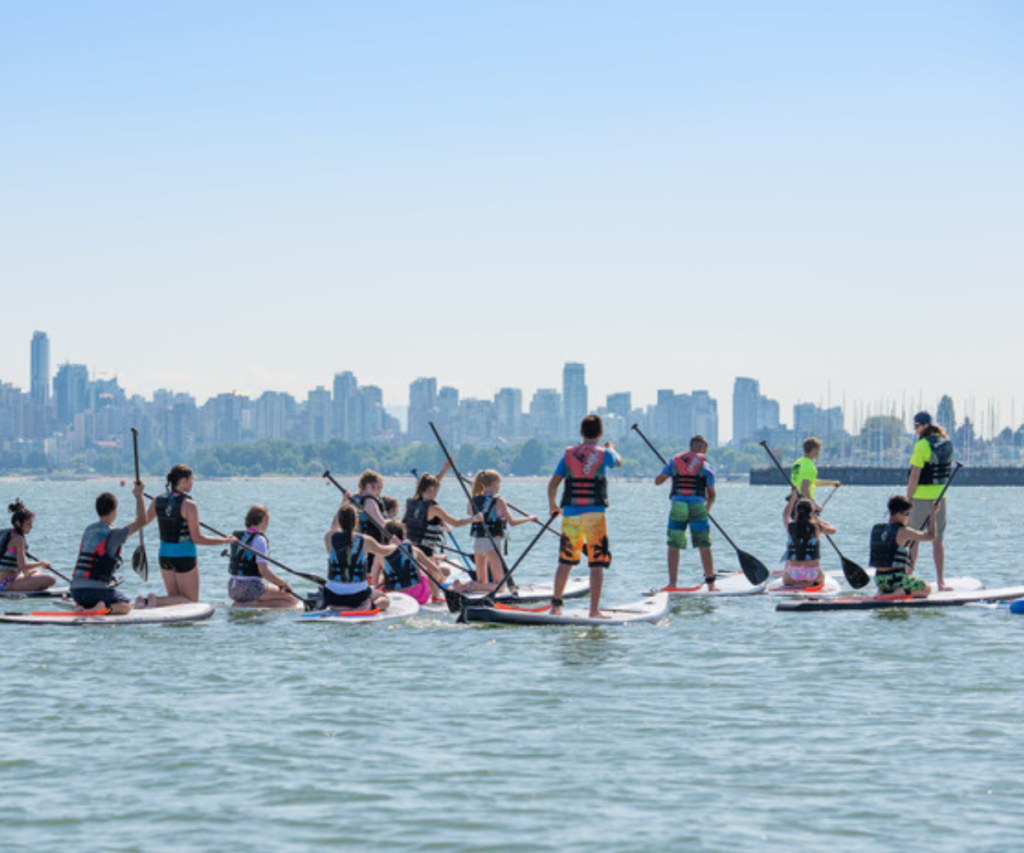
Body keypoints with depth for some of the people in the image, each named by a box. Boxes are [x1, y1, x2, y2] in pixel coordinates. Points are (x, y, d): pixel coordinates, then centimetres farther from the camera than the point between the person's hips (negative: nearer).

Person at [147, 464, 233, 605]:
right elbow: (197, 539, -16)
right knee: (191, 602, 5)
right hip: (184, 557, -7)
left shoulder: (157, 502, 0)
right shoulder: (189, 505, -17)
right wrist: (225, 541, -5)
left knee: (174, 597, 19)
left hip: (164, 555, 7)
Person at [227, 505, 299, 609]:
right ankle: (253, 605, -14)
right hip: (251, 588, -8)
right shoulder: (259, 539, -11)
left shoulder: (237, 537, 13)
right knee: (293, 600, -4)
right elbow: (263, 570, -19)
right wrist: (282, 584, -7)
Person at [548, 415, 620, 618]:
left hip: (571, 513, 3)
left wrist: (552, 504, 19)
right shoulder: (603, 454, -1)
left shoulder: (568, 454, 4)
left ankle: (556, 605, 19)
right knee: (597, 563, 0)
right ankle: (594, 610, -5)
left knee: (565, 561, 14)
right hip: (595, 513, -3)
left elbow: (553, 483, 1)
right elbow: (617, 462, 23)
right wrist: (611, 448, 44)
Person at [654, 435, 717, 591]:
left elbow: (657, 481, 13)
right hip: (697, 506, -1)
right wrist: (708, 508, 28)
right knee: (704, 546, 7)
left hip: (677, 505, 1)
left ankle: (672, 583, 1)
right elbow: (712, 495, 8)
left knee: (673, 546, 6)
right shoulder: (705, 465, 7)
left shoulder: (674, 461, 11)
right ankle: (711, 583, 6)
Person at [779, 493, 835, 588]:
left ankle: (794, 583, 2)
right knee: (821, 577, 35)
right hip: (813, 572, 0)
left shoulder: (790, 525, -1)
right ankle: (811, 583, 3)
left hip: (793, 573, 1)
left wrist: (793, 497, 36)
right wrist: (817, 519, 24)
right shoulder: (816, 526, -6)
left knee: (785, 580, 35)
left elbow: (785, 514, 24)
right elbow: (832, 530, 14)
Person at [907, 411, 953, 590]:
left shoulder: (922, 445, -16)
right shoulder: (947, 444, 7)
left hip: (921, 495, -6)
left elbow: (915, 475, -17)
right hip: (940, 495, 6)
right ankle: (941, 581, 8)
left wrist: (907, 499, -12)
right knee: (938, 539, 10)